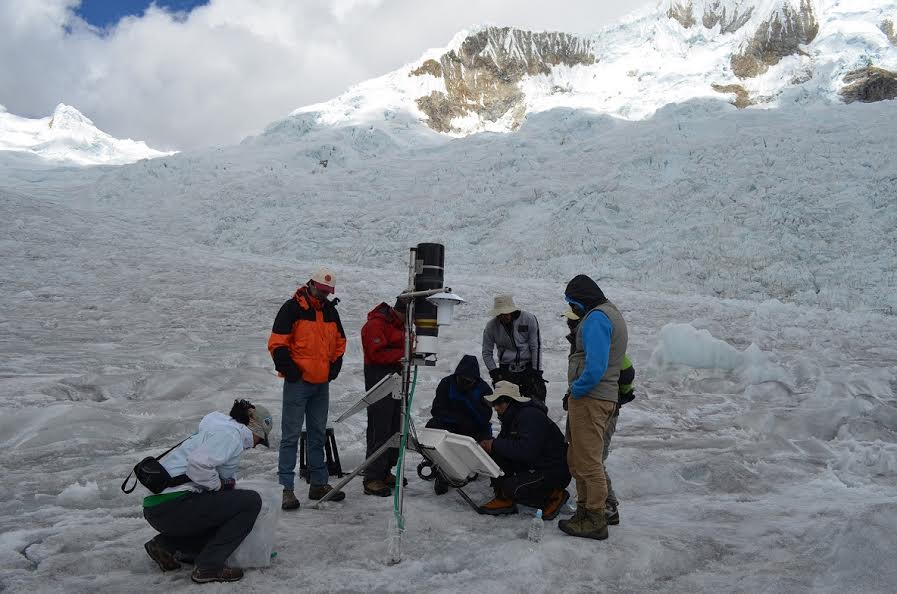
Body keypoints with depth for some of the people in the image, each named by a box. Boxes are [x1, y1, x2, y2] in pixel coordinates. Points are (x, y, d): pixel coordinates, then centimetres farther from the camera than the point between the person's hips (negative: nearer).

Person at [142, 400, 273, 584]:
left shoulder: (218, 429, 22)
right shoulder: (231, 433, -9)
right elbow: (198, 465, -24)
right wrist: (220, 485, -8)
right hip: (174, 505, -10)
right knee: (250, 501, -10)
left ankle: (165, 544, 17)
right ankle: (209, 566, -8)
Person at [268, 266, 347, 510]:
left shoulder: (330, 310, 11)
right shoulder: (292, 308, -8)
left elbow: (339, 341, 22)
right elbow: (277, 343, -11)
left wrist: (335, 366, 10)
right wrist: (288, 368, -15)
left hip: (322, 383, 7)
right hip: (298, 382, -7)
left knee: (318, 435, 14)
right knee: (291, 435, -5)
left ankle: (319, 483, 23)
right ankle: (286, 488, -1)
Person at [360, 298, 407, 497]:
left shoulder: (399, 324, 17)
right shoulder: (375, 324, -14)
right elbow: (378, 354, -21)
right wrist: (403, 354, -19)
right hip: (380, 380, -10)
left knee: (396, 428, 13)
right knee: (380, 431, -10)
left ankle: (384, 472, 23)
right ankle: (372, 479, -5)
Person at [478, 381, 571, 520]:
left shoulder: (531, 416, -24)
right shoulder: (510, 417, 7)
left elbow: (526, 451, -34)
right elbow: (503, 442, 10)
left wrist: (495, 445, -27)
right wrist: (487, 447, -13)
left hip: (554, 471, -9)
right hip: (532, 465, 9)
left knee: (512, 488, -26)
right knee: (494, 455, -8)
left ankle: (554, 496, -3)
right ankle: (503, 499, -1)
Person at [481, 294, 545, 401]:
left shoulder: (529, 319, -8)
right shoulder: (491, 326, -4)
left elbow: (536, 347, -2)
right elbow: (487, 353, 7)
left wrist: (537, 372, -6)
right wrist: (494, 372, -5)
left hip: (529, 368, -1)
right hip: (506, 371, 1)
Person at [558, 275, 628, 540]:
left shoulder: (596, 317, -14)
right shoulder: (613, 314, 20)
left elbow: (595, 366, -26)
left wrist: (577, 389, -13)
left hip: (590, 398, -11)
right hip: (606, 397, 11)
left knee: (588, 462, -4)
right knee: (578, 459, 18)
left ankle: (595, 521, 3)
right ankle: (585, 510, 26)